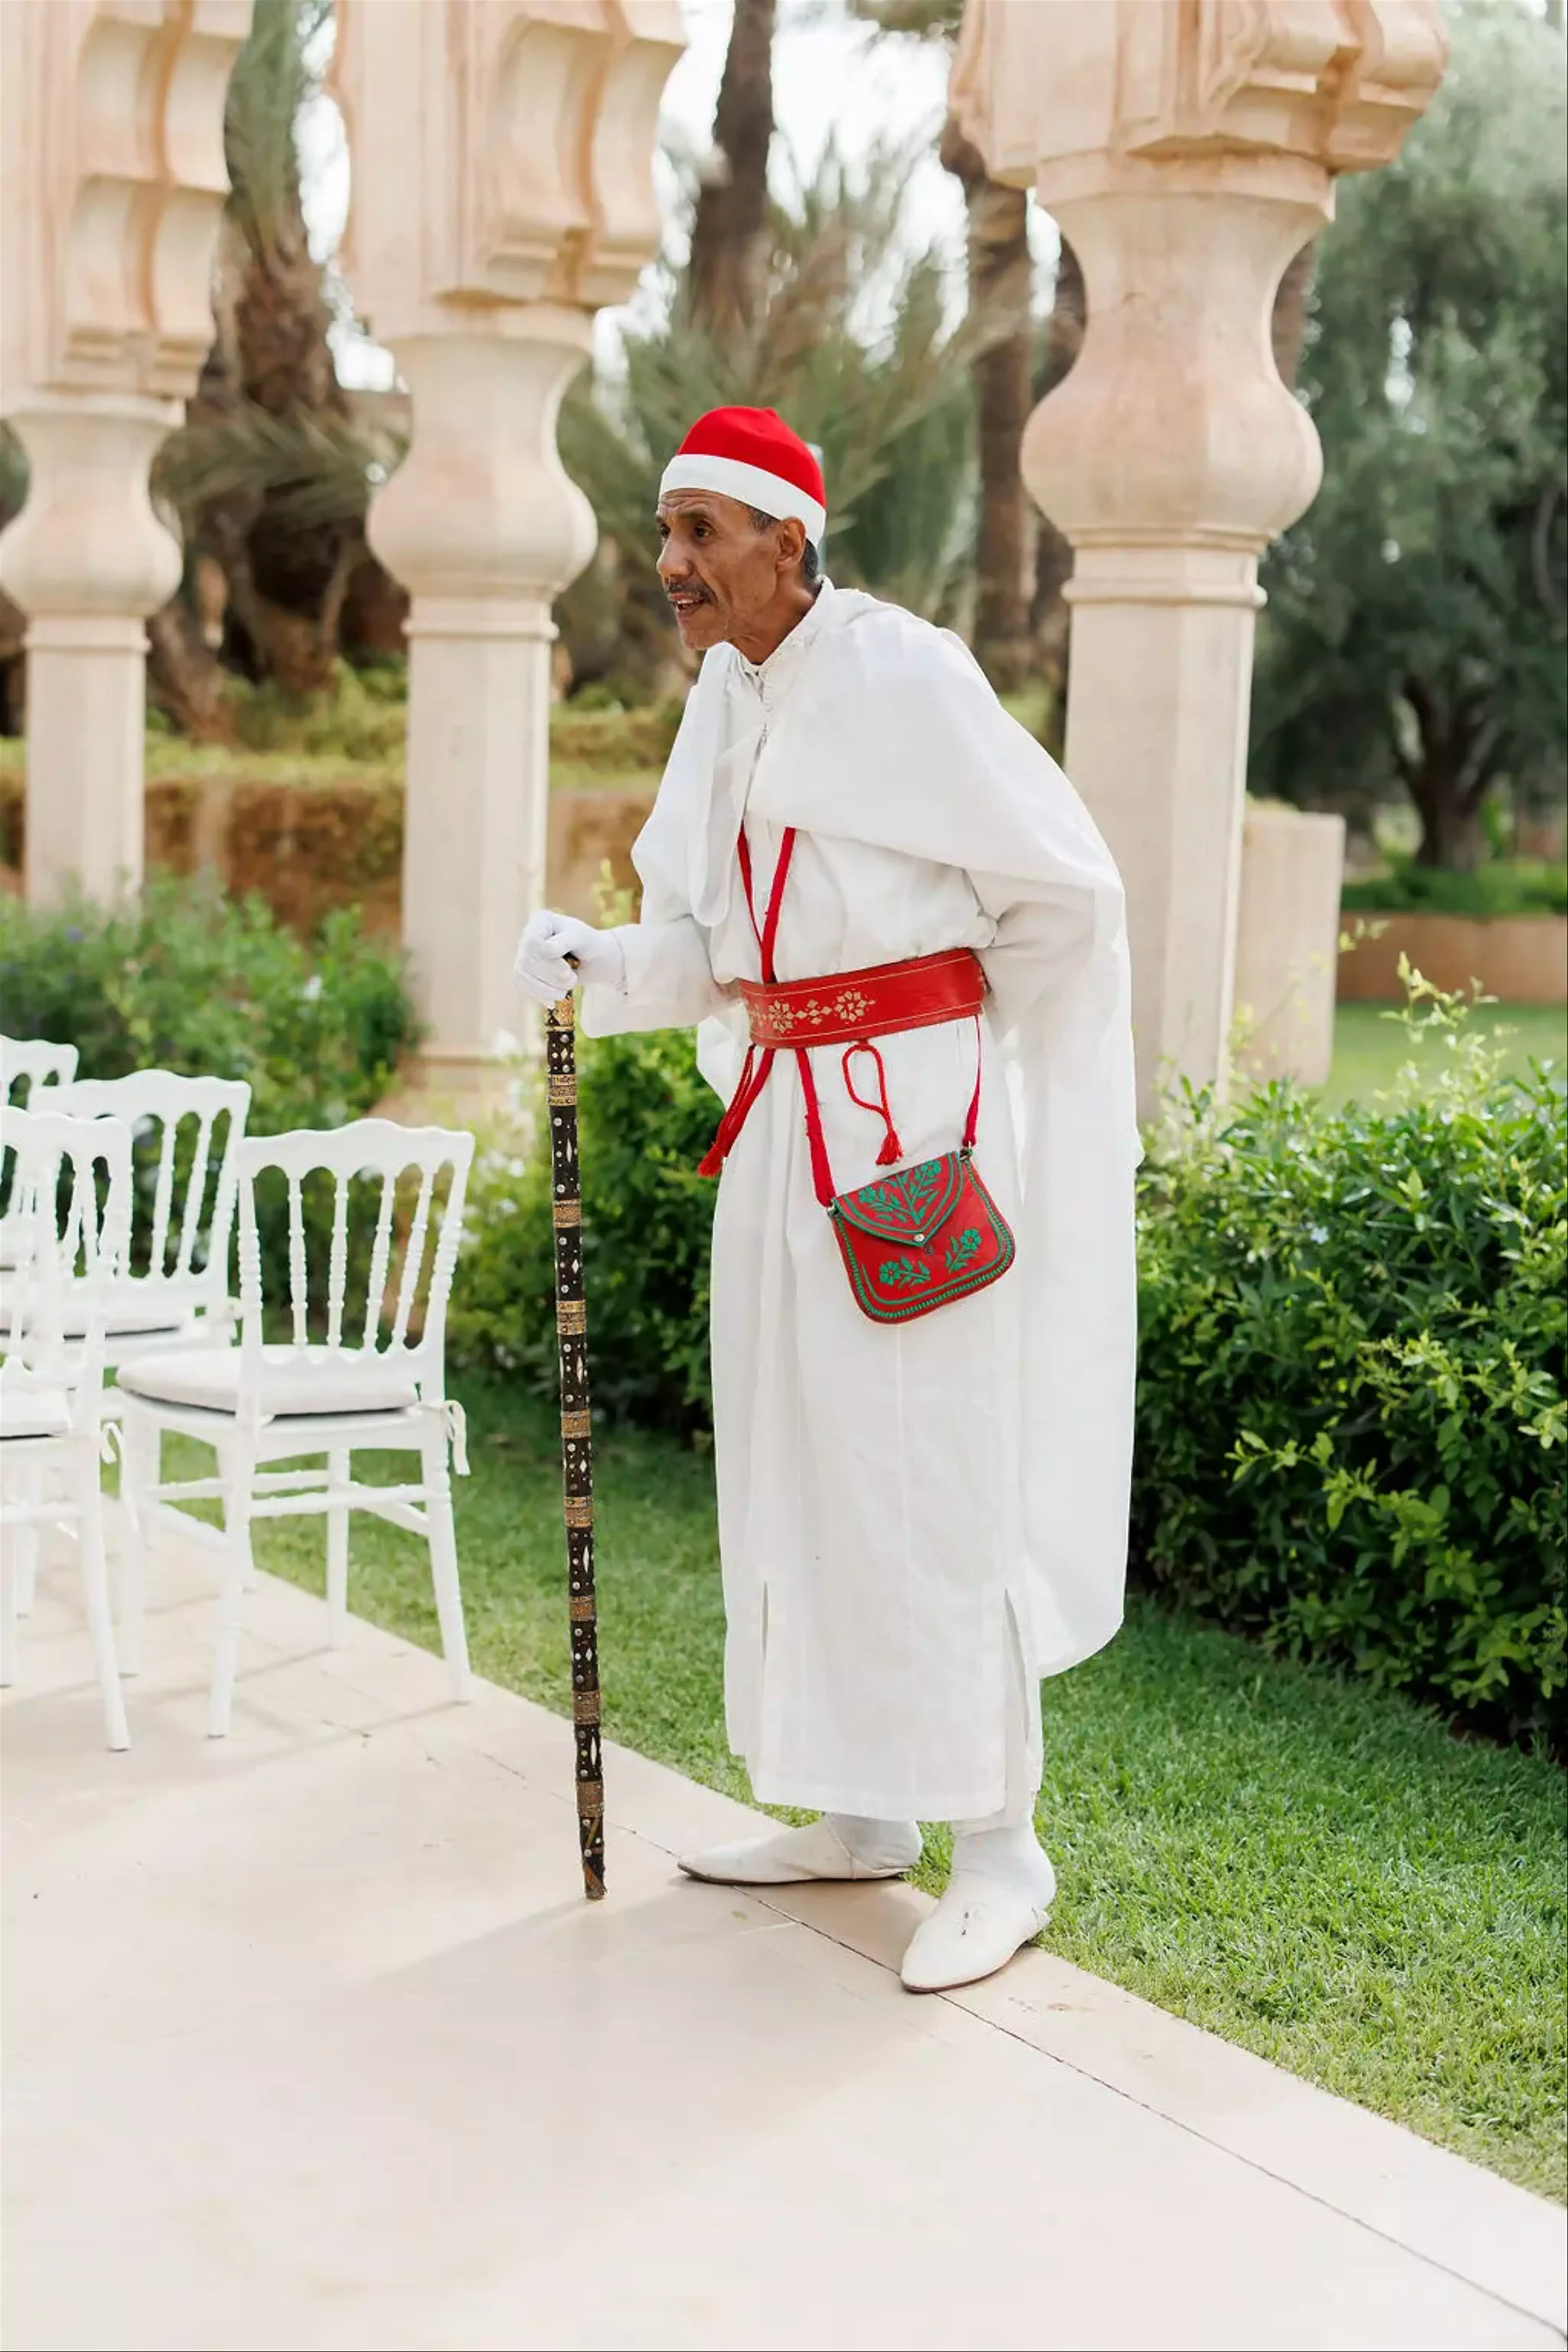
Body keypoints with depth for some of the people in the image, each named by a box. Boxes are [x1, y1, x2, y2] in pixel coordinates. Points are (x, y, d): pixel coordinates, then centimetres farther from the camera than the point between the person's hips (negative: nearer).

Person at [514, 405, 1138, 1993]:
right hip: (786, 1130, 9)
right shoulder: (728, 701, 10)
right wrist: (594, 969, -9)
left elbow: (1067, 892, -11)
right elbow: (710, 940, 11)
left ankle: (1000, 1850, 6)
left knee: (926, 1476, -6)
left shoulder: (904, 680, -14)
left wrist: (948, 1063, 0)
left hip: (914, 1125, -9)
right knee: (800, 1466, 13)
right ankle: (862, 1818, 25)